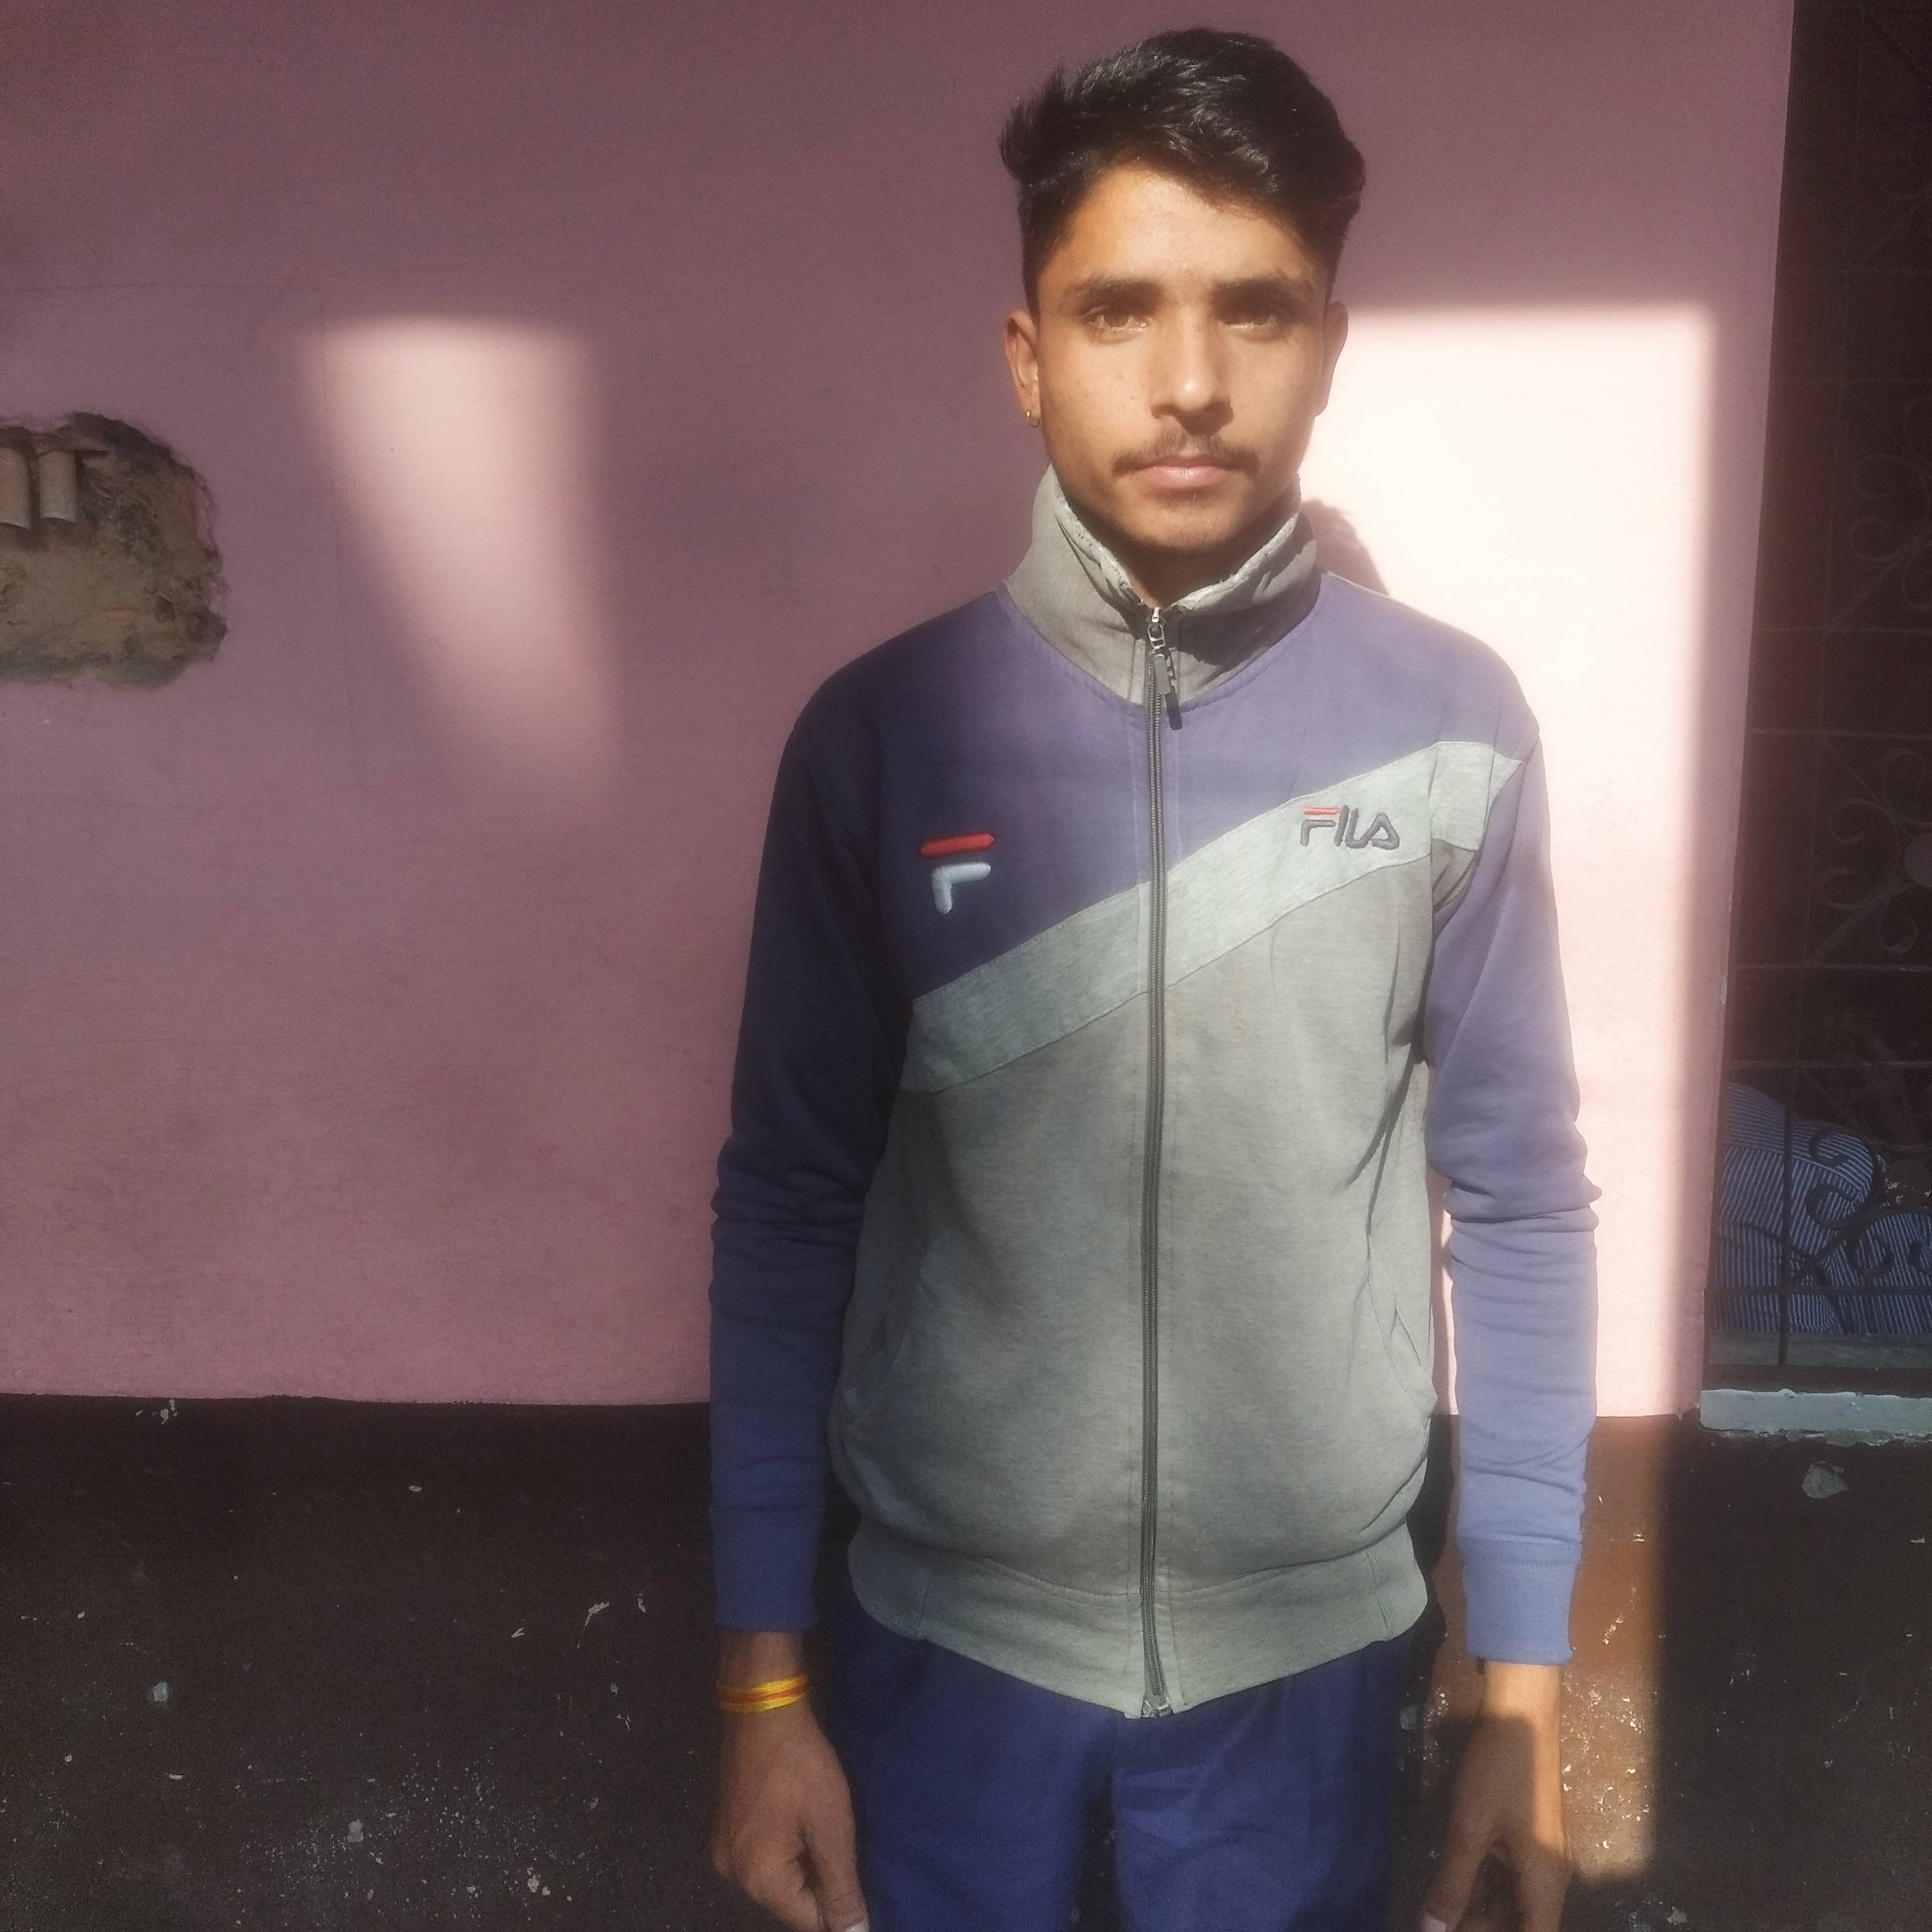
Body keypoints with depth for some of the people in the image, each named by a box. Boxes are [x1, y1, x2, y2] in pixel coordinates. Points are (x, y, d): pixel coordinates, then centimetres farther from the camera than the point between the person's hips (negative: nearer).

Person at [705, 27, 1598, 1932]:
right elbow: (787, 1213, -4)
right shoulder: (878, 734, -9)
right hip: (947, 1625, 0)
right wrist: (762, 1676, -3)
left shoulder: (1448, 726, -8)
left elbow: (1521, 1205, -2)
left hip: (1305, 1637, 1)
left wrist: (1523, 1680, 0)